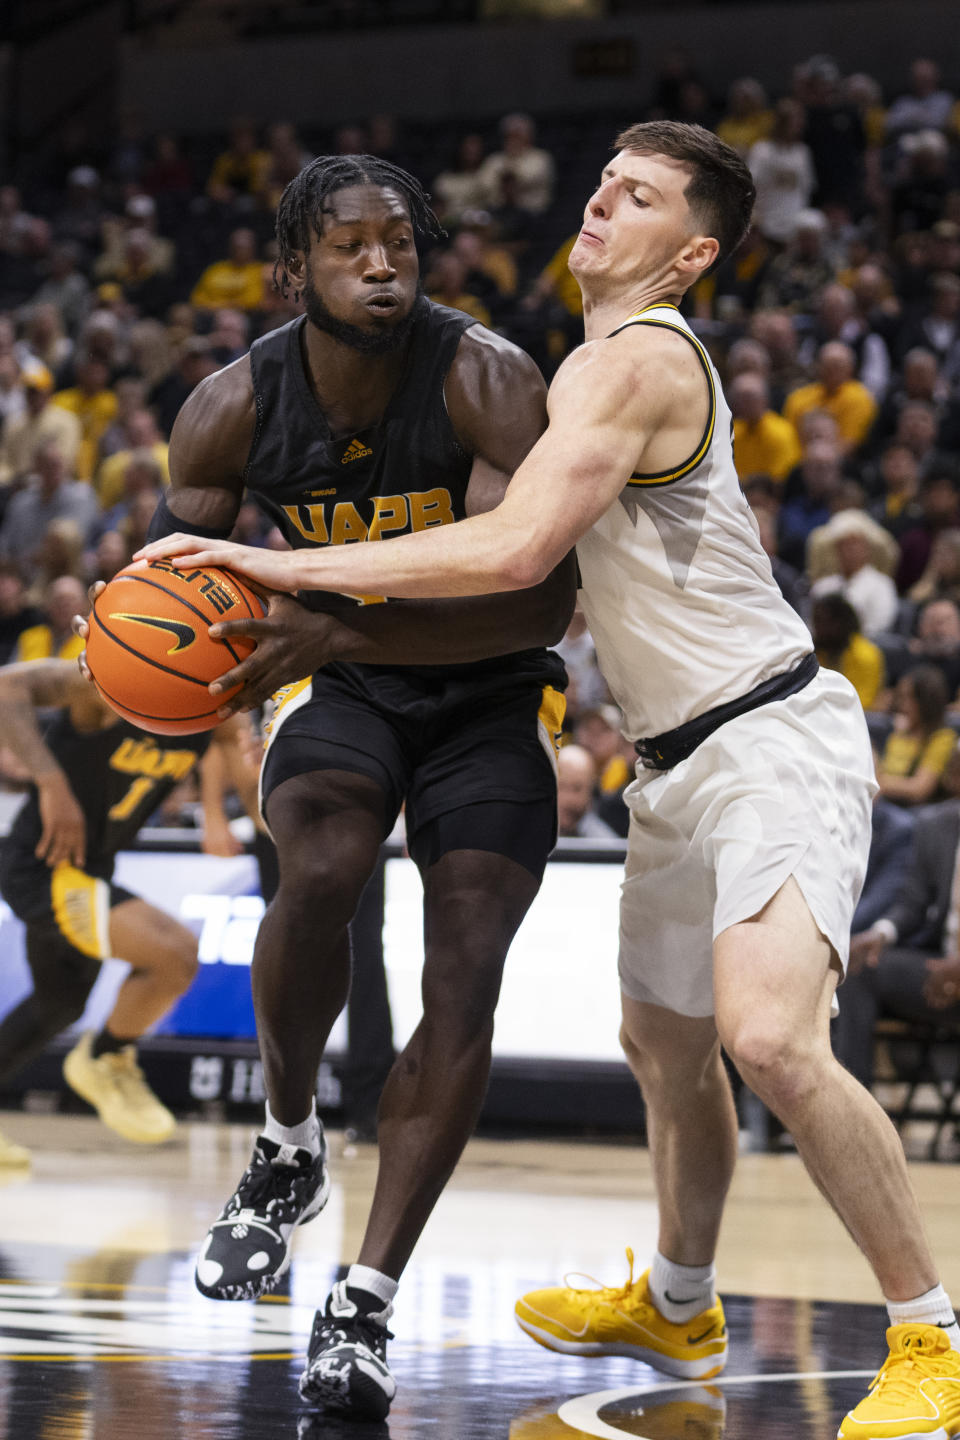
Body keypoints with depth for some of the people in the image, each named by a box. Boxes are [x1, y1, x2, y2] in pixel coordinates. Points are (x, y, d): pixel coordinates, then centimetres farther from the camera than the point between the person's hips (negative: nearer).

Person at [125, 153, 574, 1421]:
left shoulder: (488, 383, -24)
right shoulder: (234, 407, -14)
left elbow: (541, 601, -32)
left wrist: (342, 630, -42)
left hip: (487, 695, -1)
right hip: (339, 680, 1)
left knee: (464, 982, -16)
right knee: (321, 875, -29)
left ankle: (367, 1303, -13)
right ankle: (288, 1150, -2)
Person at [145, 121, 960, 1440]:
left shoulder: (634, 360, -16)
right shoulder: (634, 363, 16)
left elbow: (513, 550, -27)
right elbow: (555, 569, 27)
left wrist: (294, 568, -23)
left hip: (776, 745, -11)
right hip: (682, 762, 11)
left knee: (770, 1036, -27)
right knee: (665, 1045, 23)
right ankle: (678, 1310, 44)